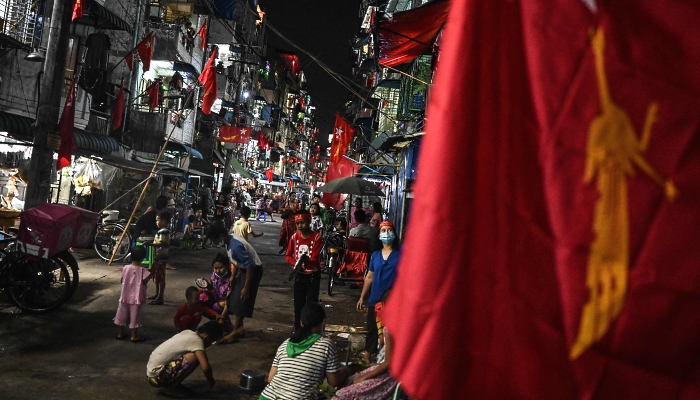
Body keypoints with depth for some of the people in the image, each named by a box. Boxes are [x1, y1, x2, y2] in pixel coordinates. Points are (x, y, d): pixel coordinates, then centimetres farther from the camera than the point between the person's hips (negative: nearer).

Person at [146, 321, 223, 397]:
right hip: (157, 377, -9)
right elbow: (205, 367, -24)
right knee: (195, 358, -21)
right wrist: (211, 381, -5)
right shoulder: (196, 340, -17)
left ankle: (173, 384, 11)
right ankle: (170, 388, -6)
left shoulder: (188, 333, 8)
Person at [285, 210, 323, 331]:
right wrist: (295, 263, -16)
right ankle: (298, 330, 23)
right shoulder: (294, 237, -3)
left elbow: (315, 259, -19)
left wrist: (307, 262, -41)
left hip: (313, 275, -4)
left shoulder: (316, 237, -16)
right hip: (299, 275, 4)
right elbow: (288, 255, 4)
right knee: (298, 304, 10)